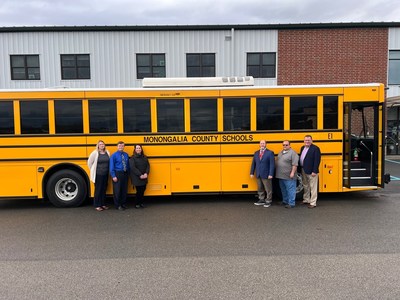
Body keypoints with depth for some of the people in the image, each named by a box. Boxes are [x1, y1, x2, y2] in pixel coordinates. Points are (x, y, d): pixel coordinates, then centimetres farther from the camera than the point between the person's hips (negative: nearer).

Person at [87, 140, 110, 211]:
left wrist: (107, 170, 6)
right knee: (98, 190, 2)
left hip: (106, 174, 4)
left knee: (104, 190, 12)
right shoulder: (95, 153, -7)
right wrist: (93, 170, 3)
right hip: (98, 175, -4)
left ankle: (103, 204, 23)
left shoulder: (107, 153, 5)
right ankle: (97, 205, 11)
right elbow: (89, 162, -2)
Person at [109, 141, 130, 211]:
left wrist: (128, 173, 7)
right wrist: (113, 176, -14)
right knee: (117, 190, 1)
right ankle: (118, 205, 13)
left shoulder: (126, 155, 7)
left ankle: (123, 204, 24)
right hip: (117, 174, -4)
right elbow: (111, 166, -10)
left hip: (125, 174, 5)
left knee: (124, 190, 10)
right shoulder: (114, 155, -7)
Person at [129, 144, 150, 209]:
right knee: (139, 191, -3)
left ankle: (141, 203, 23)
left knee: (143, 190, 8)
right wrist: (140, 175, -18)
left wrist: (146, 173, -11)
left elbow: (148, 166, 6)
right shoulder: (132, 158, -5)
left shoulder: (144, 157, 11)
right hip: (136, 178, -5)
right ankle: (137, 203, 13)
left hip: (144, 178, 5)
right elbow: (133, 168, -14)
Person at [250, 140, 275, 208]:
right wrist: (252, 173, 8)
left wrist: (271, 174, -15)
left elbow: (272, 164, -9)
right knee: (260, 189, 13)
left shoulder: (270, 153, -4)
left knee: (268, 189, 3)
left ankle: (268, 201, 14)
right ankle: (261, 200, 26)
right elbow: (253, 163, 13)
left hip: (266, 175, -5)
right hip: (258, 175, 5)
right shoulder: (256, 153, 11)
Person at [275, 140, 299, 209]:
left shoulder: (292, 153, -11)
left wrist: (292, 172, -21)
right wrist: (277, 173, 16)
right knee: (283, 190, 17)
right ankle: (285, 201, 31)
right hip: (281, 176, 8)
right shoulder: (281, 152, 14)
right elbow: (277, 162, 19)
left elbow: (295, 164, -17)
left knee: (290, 189, -2)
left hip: (289, 176, -8)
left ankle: (291, 203, 5)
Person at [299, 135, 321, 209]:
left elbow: (317, 160, -16)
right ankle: (306, 200, 32)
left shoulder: (315, 148, -11)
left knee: (313, 187, 1)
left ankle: (313, 203, 8)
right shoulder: (302, 148, 12)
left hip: (311, 172, -8)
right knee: (305, 186, 18)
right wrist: (301, 169, 9)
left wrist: (314, 171, -20)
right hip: (303, 171, 8)